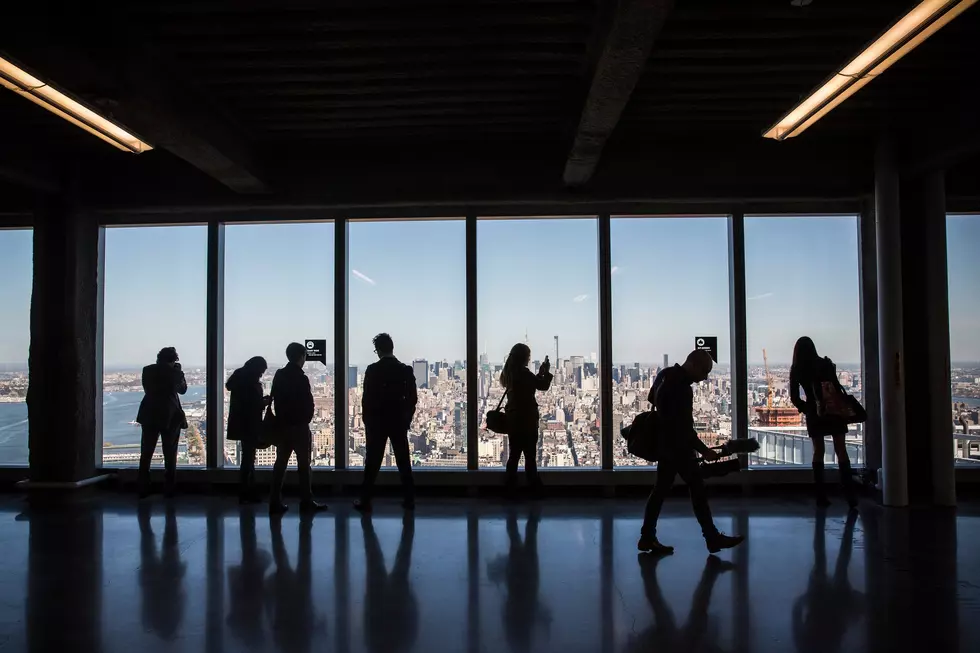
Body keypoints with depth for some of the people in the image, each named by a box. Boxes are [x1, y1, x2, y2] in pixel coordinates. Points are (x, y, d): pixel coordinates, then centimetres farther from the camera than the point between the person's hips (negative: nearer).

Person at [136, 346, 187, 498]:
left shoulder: (148, 370, -1)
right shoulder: (174, 372, -8)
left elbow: (147, 389, 14)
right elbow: (183, 389, 9)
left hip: (150, 416, 2)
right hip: (171, 417, -2)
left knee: (146, 455, 9)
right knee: (170, 456, 6)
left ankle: (143, 490, 8)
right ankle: (169, 490, 7)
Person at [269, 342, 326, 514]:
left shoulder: (279, 375, 6)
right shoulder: (301, 378, -15)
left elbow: (275, 399, 10)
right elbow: (308, 404, -13)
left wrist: (281, 418, 14)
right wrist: (305, 420, 3)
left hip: (282, 425, 6)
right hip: (299, 426, -6)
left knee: (280, 463, 8)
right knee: (303, 463, 2)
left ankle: (275, 502, 7)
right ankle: (306, 501, 7)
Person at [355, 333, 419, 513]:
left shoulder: (372, 370, -9)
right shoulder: (406, 370, -1)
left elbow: (366, 398, -8)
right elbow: (412, 398, 0)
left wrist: (367, 421, 4)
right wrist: (406, 419, 10)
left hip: (377, 422, -2)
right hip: (399, 422, 2)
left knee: (372, 462, 4)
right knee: (404, 461, 9)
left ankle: (366, 501, 7)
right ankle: (409, 499, 12)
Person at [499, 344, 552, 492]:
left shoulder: (510, 372, 10)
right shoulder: (523, 372, -16)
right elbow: (543, 386, -10)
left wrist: (540, 372, 17)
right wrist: (547, 371, 4)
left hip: (513, 418, 8)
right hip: (526, 418, -8)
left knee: (515, 454, 11)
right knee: (530, 455, 0)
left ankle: (511, 485, 14)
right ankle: (534, 485, 5)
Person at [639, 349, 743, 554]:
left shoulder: (667, 374, 4)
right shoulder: (681, 389, -26)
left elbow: (652, 399, 20)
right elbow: (684, 427, -23)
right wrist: (703, 450, -15)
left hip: (666, 444, 10)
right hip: (677, 446, -10)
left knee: (661, 489, 10)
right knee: (697, 489, 0)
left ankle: (647, 537, 13)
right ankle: (713, 538, 10)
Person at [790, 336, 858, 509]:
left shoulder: (796, 370, -1)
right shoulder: (825, 364, -3)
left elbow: (794, 398, -3)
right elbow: (837, 387, -4)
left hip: (814, 414, 1)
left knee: (818, 452, 8)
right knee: (841, 451, 3)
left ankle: (821, 495, 6)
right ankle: (849, 492, -4)